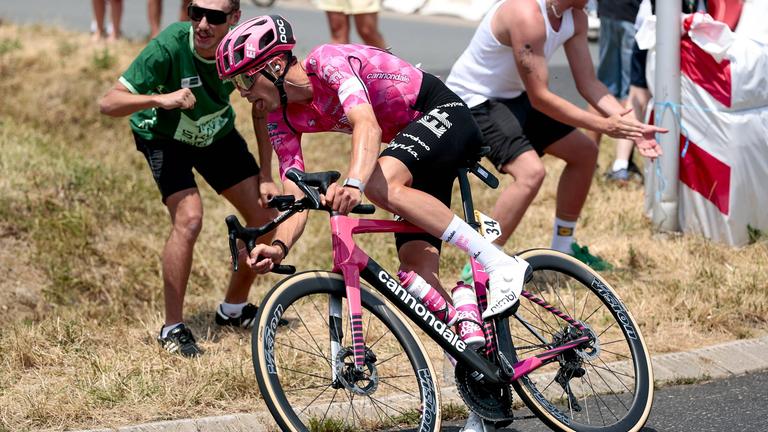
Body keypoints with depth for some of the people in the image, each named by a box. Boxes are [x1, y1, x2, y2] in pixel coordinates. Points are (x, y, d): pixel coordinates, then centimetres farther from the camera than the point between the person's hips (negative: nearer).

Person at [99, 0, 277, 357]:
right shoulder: (170, 46, -34)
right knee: (189, 219, -25)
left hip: (217, 133, 5)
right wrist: (161, 99, -49)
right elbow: (109, 103, -33)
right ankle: (173, 328, -11)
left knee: (266, 216, -2)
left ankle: (234, 308, 20)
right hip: (165, 137, -4)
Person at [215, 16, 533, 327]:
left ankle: (500, 265, -32)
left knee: (381, 184, -35)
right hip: (412, 146, 8)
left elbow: (368, 125, -40)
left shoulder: (326, 62, -23)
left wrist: (353, 184, -58)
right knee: (416, 269, -10)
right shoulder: (281, 120, -1)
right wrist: (279, 247, -28)